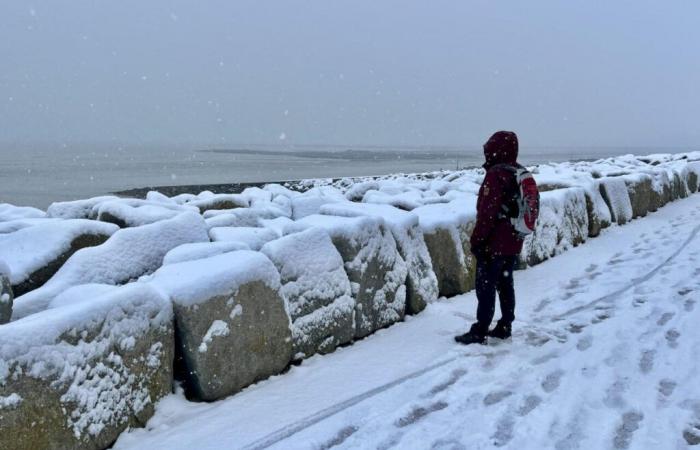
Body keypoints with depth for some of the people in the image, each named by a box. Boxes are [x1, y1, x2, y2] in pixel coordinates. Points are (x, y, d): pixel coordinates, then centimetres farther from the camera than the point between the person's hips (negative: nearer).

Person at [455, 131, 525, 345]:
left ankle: (479, 332, 3)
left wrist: (477, 239, -15)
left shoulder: (496, 175, -19)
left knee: (486, 287, -2)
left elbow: (487, 212, -21)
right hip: (514, 242, 9)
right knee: (505, 284, 16)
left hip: (495, 244, -8)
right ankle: (504, 327, 23)